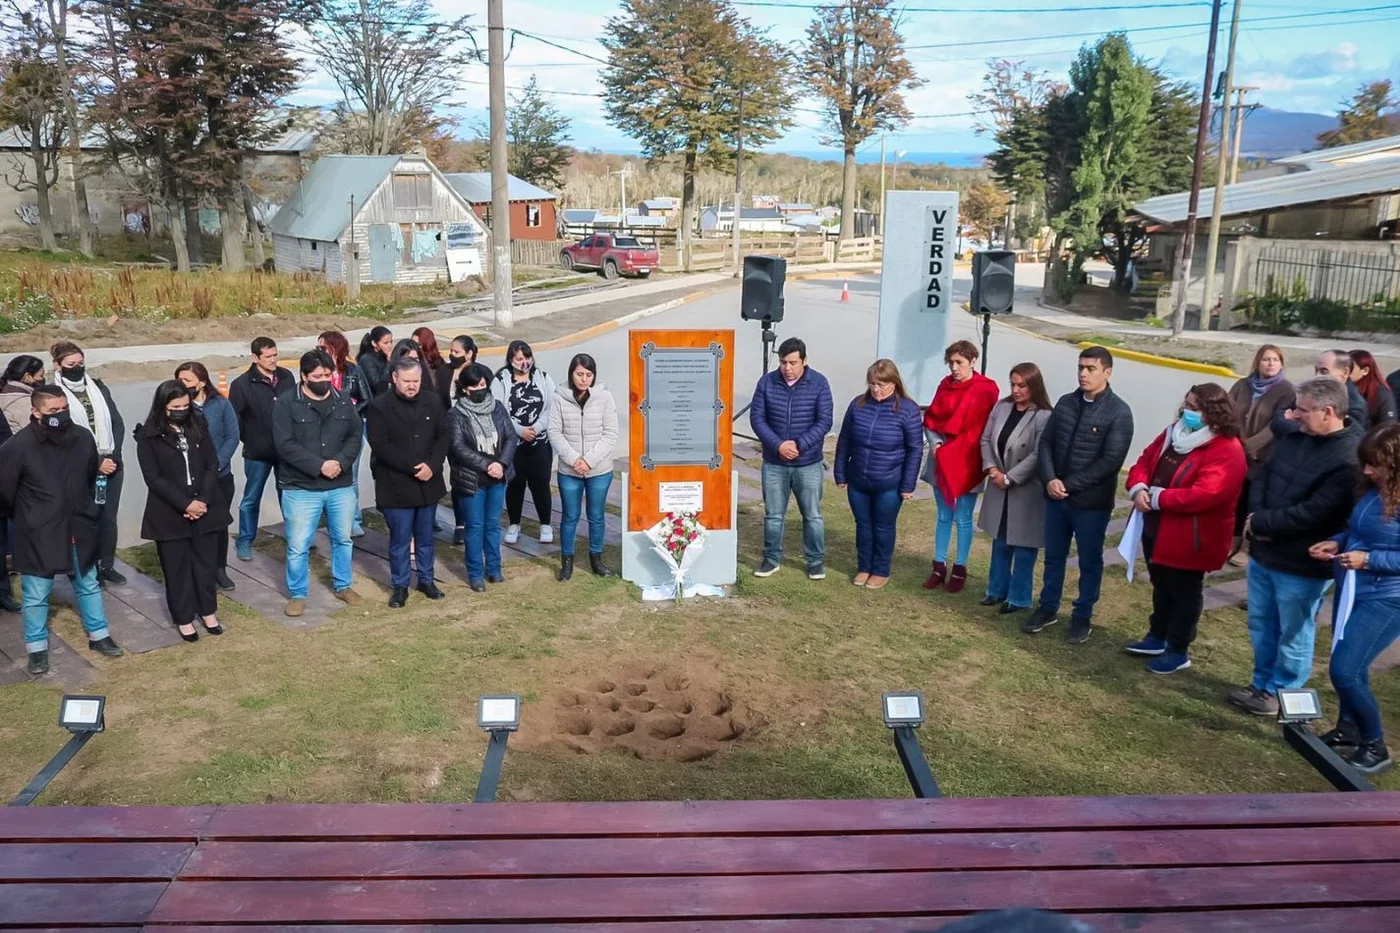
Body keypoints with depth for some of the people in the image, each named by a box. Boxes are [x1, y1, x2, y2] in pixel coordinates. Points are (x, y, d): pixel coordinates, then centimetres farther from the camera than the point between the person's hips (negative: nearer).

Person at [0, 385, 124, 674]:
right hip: (38, 536, -4)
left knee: (89, 586, 18)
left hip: (78, 530, 4)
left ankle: (98, 636, 34)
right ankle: (37, 649, 26)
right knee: (36, 596, 9)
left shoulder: (83, 438, -6)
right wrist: (28, 518, 6)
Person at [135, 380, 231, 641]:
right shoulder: (148, 436, -7)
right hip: (170, 514, -3)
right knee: (177, 568, 7)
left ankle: (208, 611, 30)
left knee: (207, 563, 12)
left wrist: (203, 501, -10)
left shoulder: (199, 426, 3)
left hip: (205, 508, 3)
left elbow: (212, 465, 1)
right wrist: (185, 504, -18)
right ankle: (184, 618, 21)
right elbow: (154, 478, -12)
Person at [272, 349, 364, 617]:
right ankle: (297, 594, 20)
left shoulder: (343, 402, 2)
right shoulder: (287, 405, -10)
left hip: (340, 486, 4)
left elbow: (356, 435, 2)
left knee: (342, 539, 18)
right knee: (298, 546, 3)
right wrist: (319, 465, -22)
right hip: (301, 489, -4)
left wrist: (341, 462, -16)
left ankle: (343, 586, 36)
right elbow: (285, 445, -16)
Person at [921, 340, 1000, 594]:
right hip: (941, 461, 4)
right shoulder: (945, 384, 5)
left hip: (966, 463, -4)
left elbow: (979, 429, -10)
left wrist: (950, 450, -13)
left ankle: (960, 570, 15)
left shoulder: (986, 389, -8)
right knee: (943, 516, 11)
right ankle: (939, 566, 19)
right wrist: (935, 444, -8)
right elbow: (931, 418, 8)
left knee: (963, 519, 4)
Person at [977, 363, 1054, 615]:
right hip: (999, 487, 6)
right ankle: (997, 589, 30)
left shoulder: (1043, 417, -17)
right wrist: (991, 468, -9)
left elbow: (1037, 456, -20)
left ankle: (1018, 597, 17)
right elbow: (986, 439, 5)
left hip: (1027, 491, -6)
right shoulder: (1002, 407, 2)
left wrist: (1009, 478, -18)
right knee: (1000, 542, 17)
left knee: (1023, 545, 5)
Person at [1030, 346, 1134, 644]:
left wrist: (1070, 485, -17)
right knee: (1053, 556, 16)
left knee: (1090, 561, 9)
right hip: (1056, 497, 5)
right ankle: (1048, 608, 31)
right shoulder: (1065, 402, 5)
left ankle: (1083, 616, 24)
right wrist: (1050, 479, -12)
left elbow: (1111, 460, -17)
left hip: (1092, 502, -4)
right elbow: (1046, 443, 5)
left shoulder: (1119, 412, -11)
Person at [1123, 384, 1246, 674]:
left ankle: (1178, 651, 21)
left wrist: (1157, 497, -24)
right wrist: (1139, 488, -13)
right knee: (1161, 587, 22)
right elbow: (1145, 461, 8)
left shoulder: (1226, 451, -21)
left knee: (1184, 593, 8)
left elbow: (1204, 495, -30)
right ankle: (1157, 638, 38)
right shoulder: (1174, 432, 6)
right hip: (1156, 529, 8)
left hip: (1190, 538, -8)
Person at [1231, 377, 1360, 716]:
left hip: (1302, 566, -8)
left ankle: (1281, 693, 26)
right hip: (1264, 553, 8)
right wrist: (1256, 518, -10)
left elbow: (1312, 514, -25)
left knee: (1293, 635, 11)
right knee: (1261, 625, 21)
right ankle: (1262, 683, 37)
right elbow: (1262, 478, 8)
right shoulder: (1292, 438, 5)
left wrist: (1261, 523, -17)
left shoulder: (1349, 459, -21)